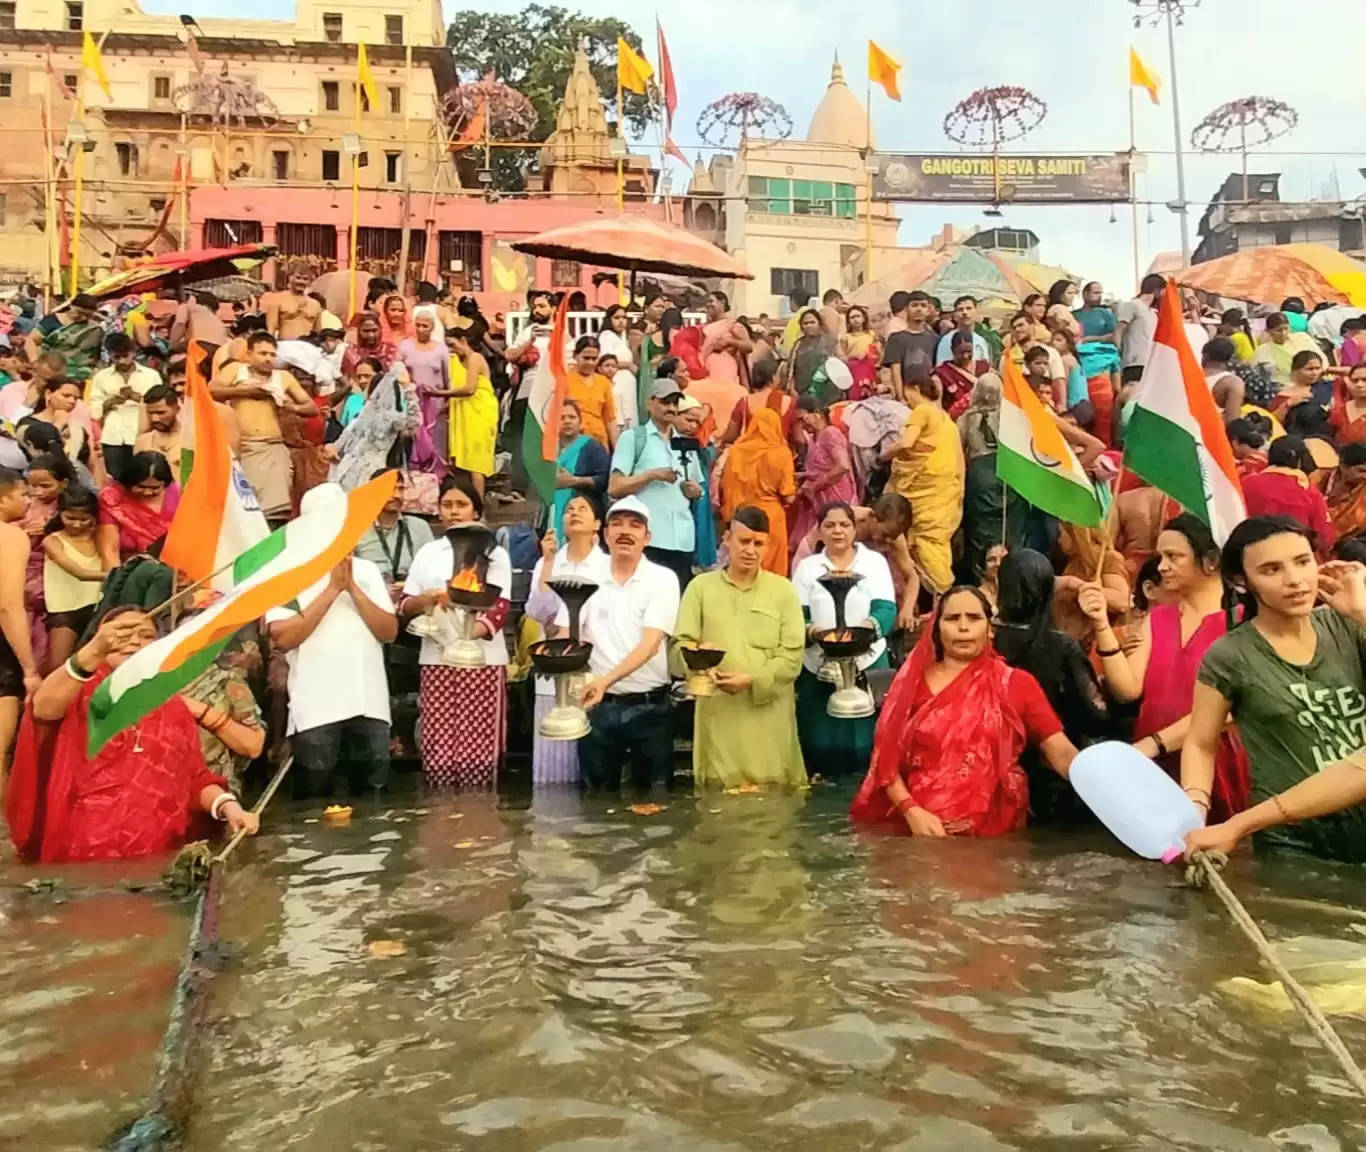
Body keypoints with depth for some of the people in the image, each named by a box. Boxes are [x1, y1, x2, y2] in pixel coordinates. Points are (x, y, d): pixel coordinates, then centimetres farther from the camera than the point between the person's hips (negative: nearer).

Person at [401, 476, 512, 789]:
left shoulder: (495, 554, 9)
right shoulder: (427, 553, 15)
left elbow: (500, 608, -3)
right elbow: (404, 608, 10)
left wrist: (468, 633, -21)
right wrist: (425, 598, -12)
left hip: (483, 659, -2)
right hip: (437, 660, 2)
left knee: (478, 755, -6)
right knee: (437, 754, -3)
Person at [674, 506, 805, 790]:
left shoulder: (782, 590, 8)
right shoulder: (701, 586, 9)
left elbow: (792, 657, 1)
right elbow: (679, 646, 5)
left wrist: (752, 680, -13)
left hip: (769, 715, 0)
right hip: (717, 714, 0)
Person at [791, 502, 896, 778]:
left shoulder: (875, 561, 7)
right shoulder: (807, 566, 11)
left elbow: (886, 608, -5)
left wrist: (870, 626, -27)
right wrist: (810, 630, -21)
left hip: (868, 663, -1)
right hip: (818, 667, 1)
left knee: (867, 735, -3)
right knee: (820, 737, 1)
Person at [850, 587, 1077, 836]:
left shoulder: (1017, 684, 6)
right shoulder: (911, 681, 8)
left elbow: (1062, 754, -2)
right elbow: (886, 759, 4)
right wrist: (912, 811, -10)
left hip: (992, 831, 0)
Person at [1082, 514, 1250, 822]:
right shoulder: (1157, 618, 9)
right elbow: (1128, 689, -3)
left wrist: (1155, 743, -19)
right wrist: (1102, 625, -11)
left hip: (1215, 767, -5)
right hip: (1156, 766, 5)